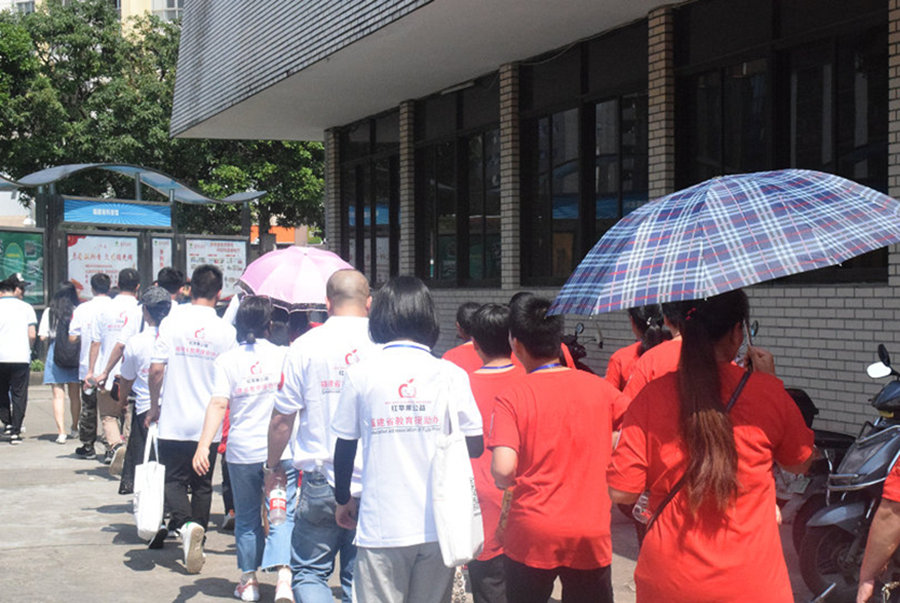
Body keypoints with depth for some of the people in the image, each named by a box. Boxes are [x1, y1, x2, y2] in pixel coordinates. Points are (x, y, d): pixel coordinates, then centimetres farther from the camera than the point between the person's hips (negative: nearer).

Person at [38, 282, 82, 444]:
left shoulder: (49, 312, -2)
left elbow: (43, 336, -3)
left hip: (55, 353, -1)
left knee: (58, 396, -2)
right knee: (74, 395, 14)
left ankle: (61, 432, -11)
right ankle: (75, 428, 28)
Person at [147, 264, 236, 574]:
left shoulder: (171, 322, -6)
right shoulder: (226, 331, -5)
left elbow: (156, 370, -8)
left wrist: (154, 406, 7)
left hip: (174, 421, -1)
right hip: (209, 424, 1)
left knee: (174, 479, 9)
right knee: (202, 484, 13)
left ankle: (185, 524, -15)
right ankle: (197, 542, 16)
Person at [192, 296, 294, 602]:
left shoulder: (227, 359, -3)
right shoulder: (283, 355, -2)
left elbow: (218, 404, -13)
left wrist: (204, 444, -16)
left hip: (242, 450, 1)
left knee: (246, 517, 15)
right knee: (283, 514, 0)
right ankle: (283, 576, -18)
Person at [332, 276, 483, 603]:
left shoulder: (361, 374, -2)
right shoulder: (451, 375, -1)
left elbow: (344, 447, 3)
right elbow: (474, 446, 0)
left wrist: (343, 499, 19)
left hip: (381, 525, -1)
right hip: (439, 526, 1)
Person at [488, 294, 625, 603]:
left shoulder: (512, 398, -9)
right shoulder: (601, 389, 0)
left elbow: (502, 471, -19)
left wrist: (505, 481, 3)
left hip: (531, 534, -2)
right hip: (591, 533, 2)